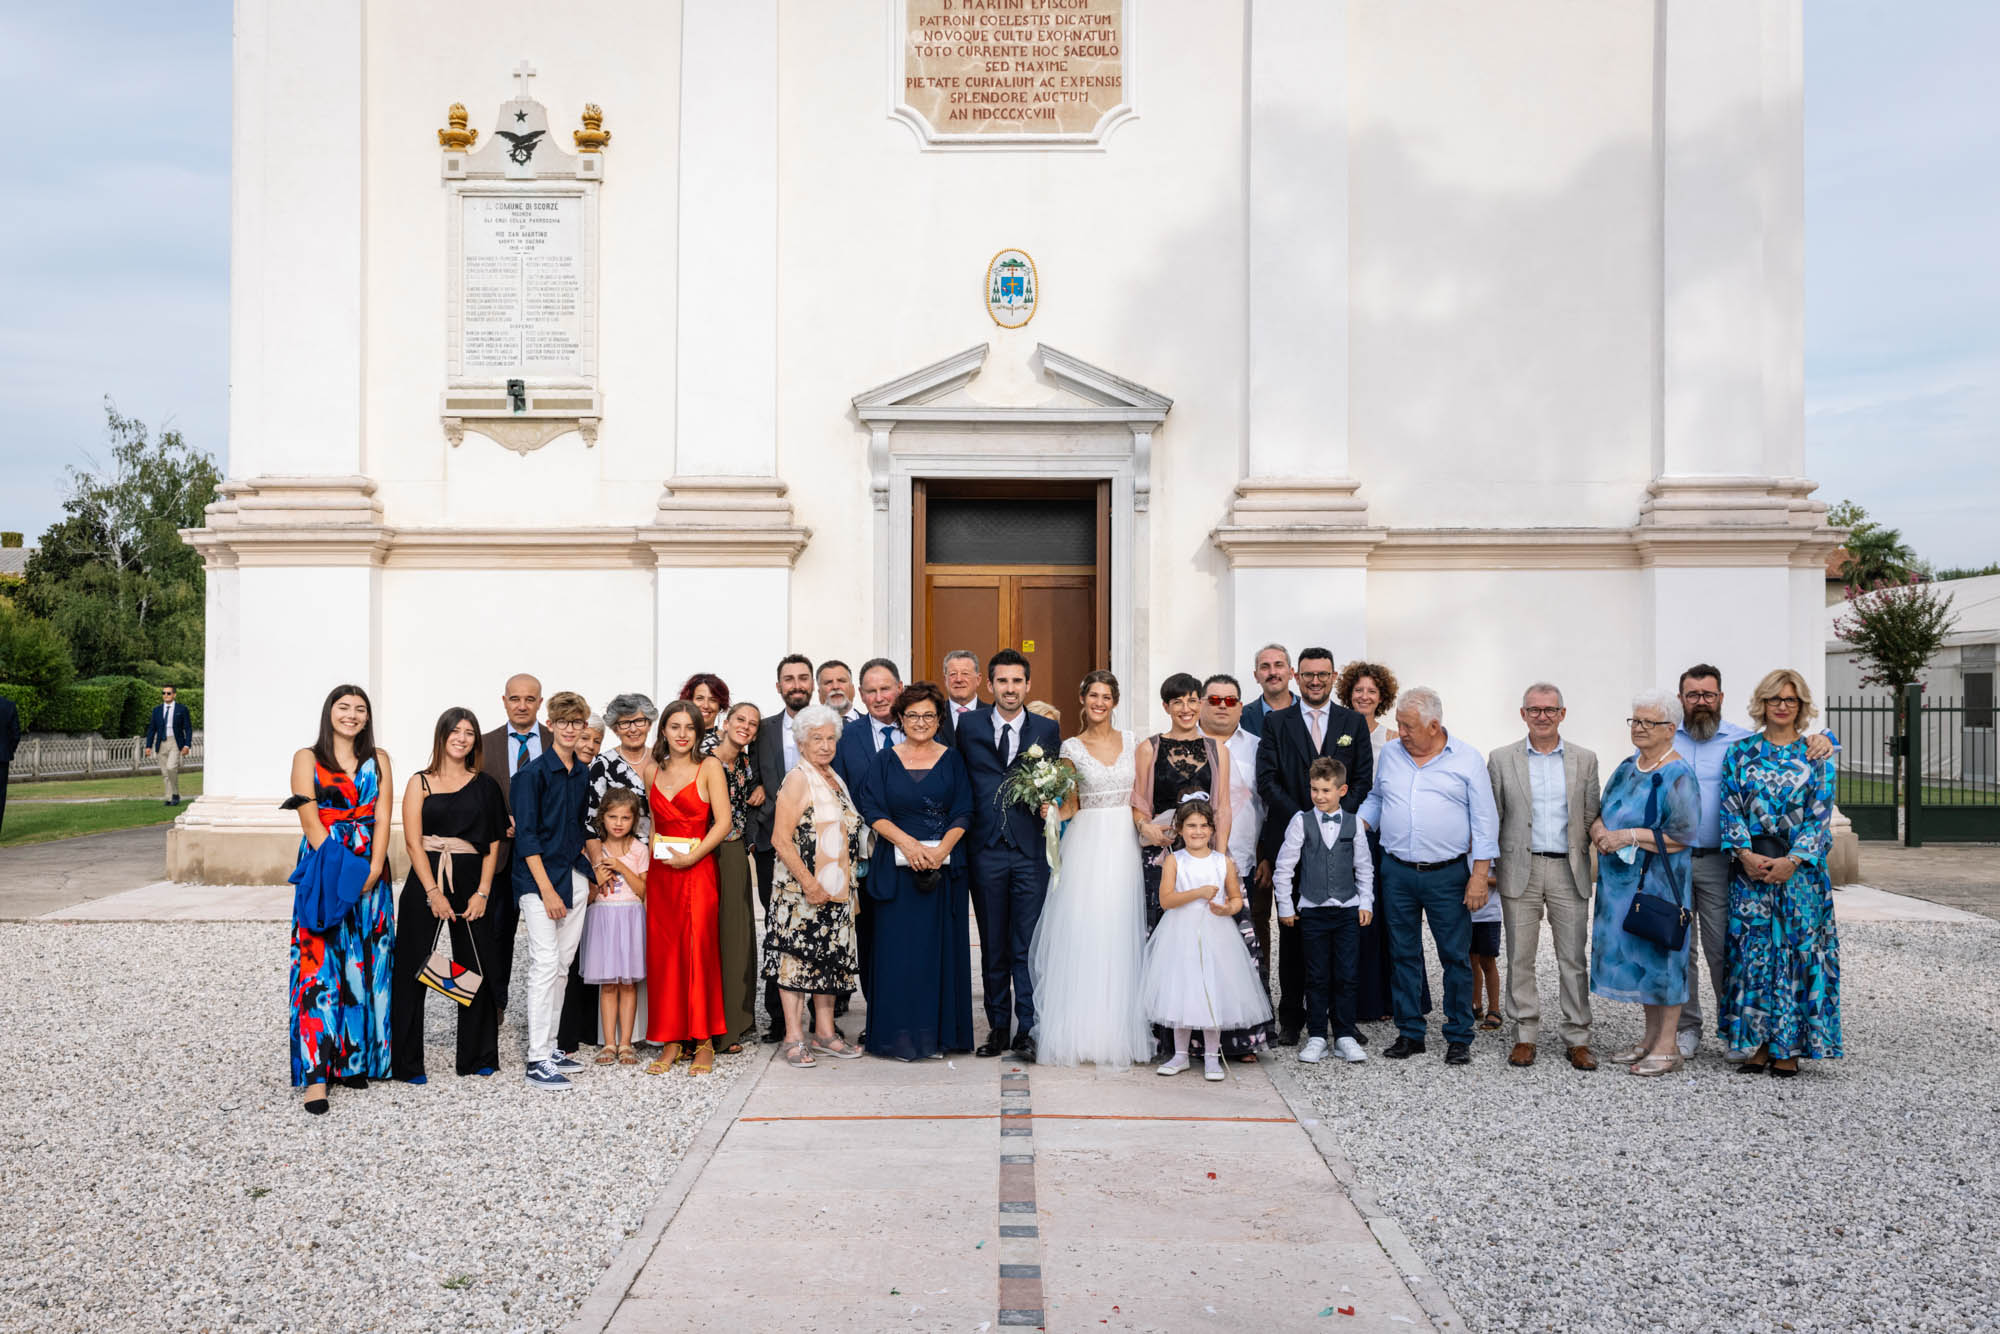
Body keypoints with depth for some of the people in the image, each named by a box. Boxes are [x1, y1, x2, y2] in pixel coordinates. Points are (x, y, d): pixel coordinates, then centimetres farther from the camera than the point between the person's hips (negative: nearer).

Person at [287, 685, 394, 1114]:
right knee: (320, 964, -9)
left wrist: (373, 870, -11)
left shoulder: (378, 760, 12)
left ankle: (353, 1059, 14)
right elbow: (311, 822, -5)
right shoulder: (307, 759, 4)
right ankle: (315, 1072, -10)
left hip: (369, 872, 3)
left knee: (365, 963, 4)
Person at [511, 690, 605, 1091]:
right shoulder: (533, 773, -9)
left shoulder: (583, 774, 11)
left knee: (562, 966, 10)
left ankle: (550, 1047, 19)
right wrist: (547, 890, -17)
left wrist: (597, 864, 10)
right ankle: (537, 1061, -7)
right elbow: (526, 836, -13)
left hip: (575, 877, 7)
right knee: (545, 964, -11)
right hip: (538, 878, -7)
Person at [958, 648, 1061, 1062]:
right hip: (986, 851, 1)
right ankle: (998, 1028, 19)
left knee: (1028, 947, -1)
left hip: (1030, 851, -1)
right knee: (993, 947, 9)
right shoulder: (969, 725, 6)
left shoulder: (1047, 729, 7)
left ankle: (1027, 1031, 6)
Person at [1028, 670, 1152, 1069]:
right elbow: (1071, 805, 4)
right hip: (1087, 845, -2)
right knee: (1081, 936, -4)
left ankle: (1119, 1032, 10)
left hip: (1124, 846, 2)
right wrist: (1053, 813, -14)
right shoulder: (1072, 748, 3)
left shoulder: (1131, 742, 8)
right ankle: (1080, 1031, 2)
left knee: (1120, 936, 2)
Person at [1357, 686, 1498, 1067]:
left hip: (1448, 875, -3)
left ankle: (1459, 1037, 13)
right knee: (1404, 955, 8)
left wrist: (1479, 875, -8)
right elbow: (1375, 800, 20)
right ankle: (1409, 1033, 18)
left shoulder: (1467, 759, -2)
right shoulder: (1389, 754, 8)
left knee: (1456, 957, 2)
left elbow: (1484, 821, -2)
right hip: (1397, 874, 3)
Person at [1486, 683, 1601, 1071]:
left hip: (1569, 871, 1)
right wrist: (1486, 869, -1)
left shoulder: (1585, 759, 7)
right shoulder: (1501, 760, 4)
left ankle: (1577, 1039, 14)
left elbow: (1591, 818, 8)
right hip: (1520, 870, 0)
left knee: (1574, 959, 4)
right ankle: (1525, 1036, 14)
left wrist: (1597, 866, 1)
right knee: (1520, 959, 4)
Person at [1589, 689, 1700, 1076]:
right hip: (1622, 880, 8)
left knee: (1661, 953, -2)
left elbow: (1682, 835, -17)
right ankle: (1650, 1036, 25)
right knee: (1634, 953, 12)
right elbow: (1602, 810, 16)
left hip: (1660, 882, -7)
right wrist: (1600, 831, -6)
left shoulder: (1678, 776, -11)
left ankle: (1667, 1047, 8)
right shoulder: (1627, 767, 12)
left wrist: (1629, 836, -20)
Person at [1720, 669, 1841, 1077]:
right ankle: (1757, 1043, 11)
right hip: (1750, 865, 1)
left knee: (1797, 948, 0)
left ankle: (1789, 1048, 9)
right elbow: (1730, 809, 3)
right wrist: (1746, 854, -11)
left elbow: (1820, 817, -2)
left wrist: (1792, 861, -13)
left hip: (1800, 868, -1)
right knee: (1751, 949, 1)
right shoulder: (1741, 752, 8)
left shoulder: (1816, 757, 5)